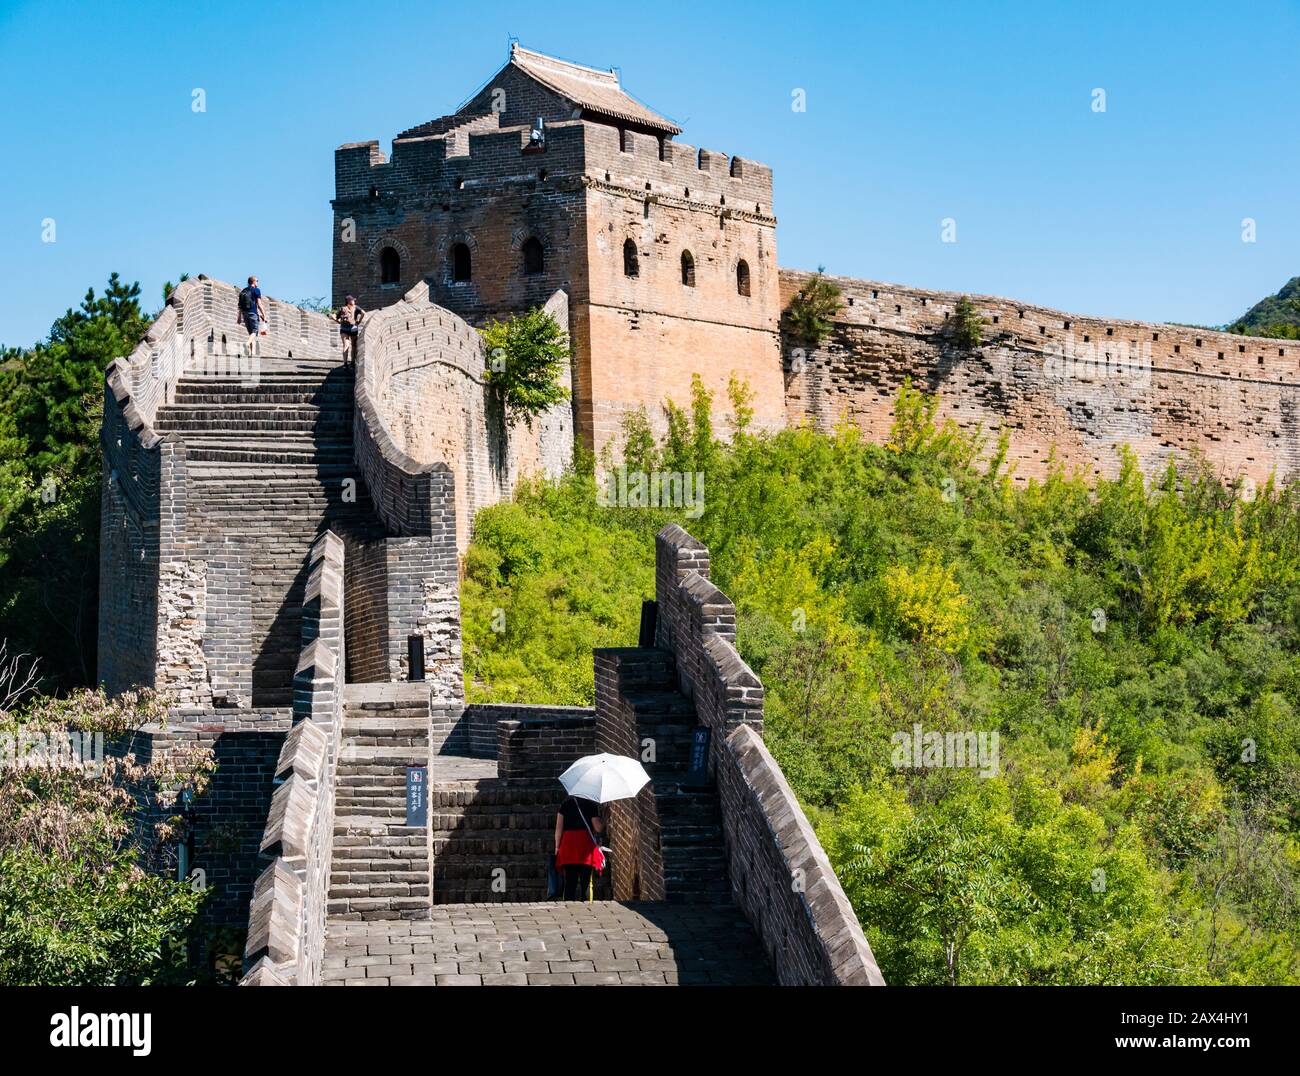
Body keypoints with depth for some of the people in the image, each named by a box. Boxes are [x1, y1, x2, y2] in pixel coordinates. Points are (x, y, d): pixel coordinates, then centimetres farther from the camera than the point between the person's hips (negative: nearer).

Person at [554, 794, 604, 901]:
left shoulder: (566, 804, 7)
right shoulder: (592, 805, -2)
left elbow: (559, 827, 4)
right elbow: (598, 828, -6)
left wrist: (557, 846, 10)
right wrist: (604, 824, 15)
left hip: (568, 845, 3)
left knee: (570, 883, 6)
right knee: (586, 883, 2)